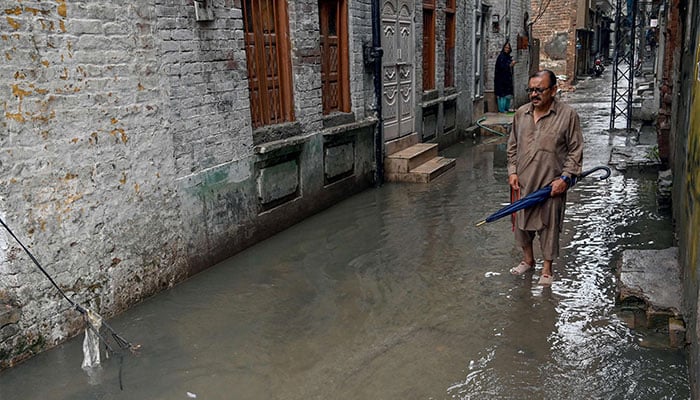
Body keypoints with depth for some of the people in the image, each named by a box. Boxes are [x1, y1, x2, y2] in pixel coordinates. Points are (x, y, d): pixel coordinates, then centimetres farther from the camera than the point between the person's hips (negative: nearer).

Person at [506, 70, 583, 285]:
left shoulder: (568, 115, -8)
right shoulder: (521, 114, 4)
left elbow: (575, 150, -6)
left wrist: (565, 178, -12)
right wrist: (512, 171, 3)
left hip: (551, 184, -4)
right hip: (523, 181, 4)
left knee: (549, 225, 5)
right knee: (521, 220, 15)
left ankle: (547, 268, 22)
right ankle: (528, 259, 36)